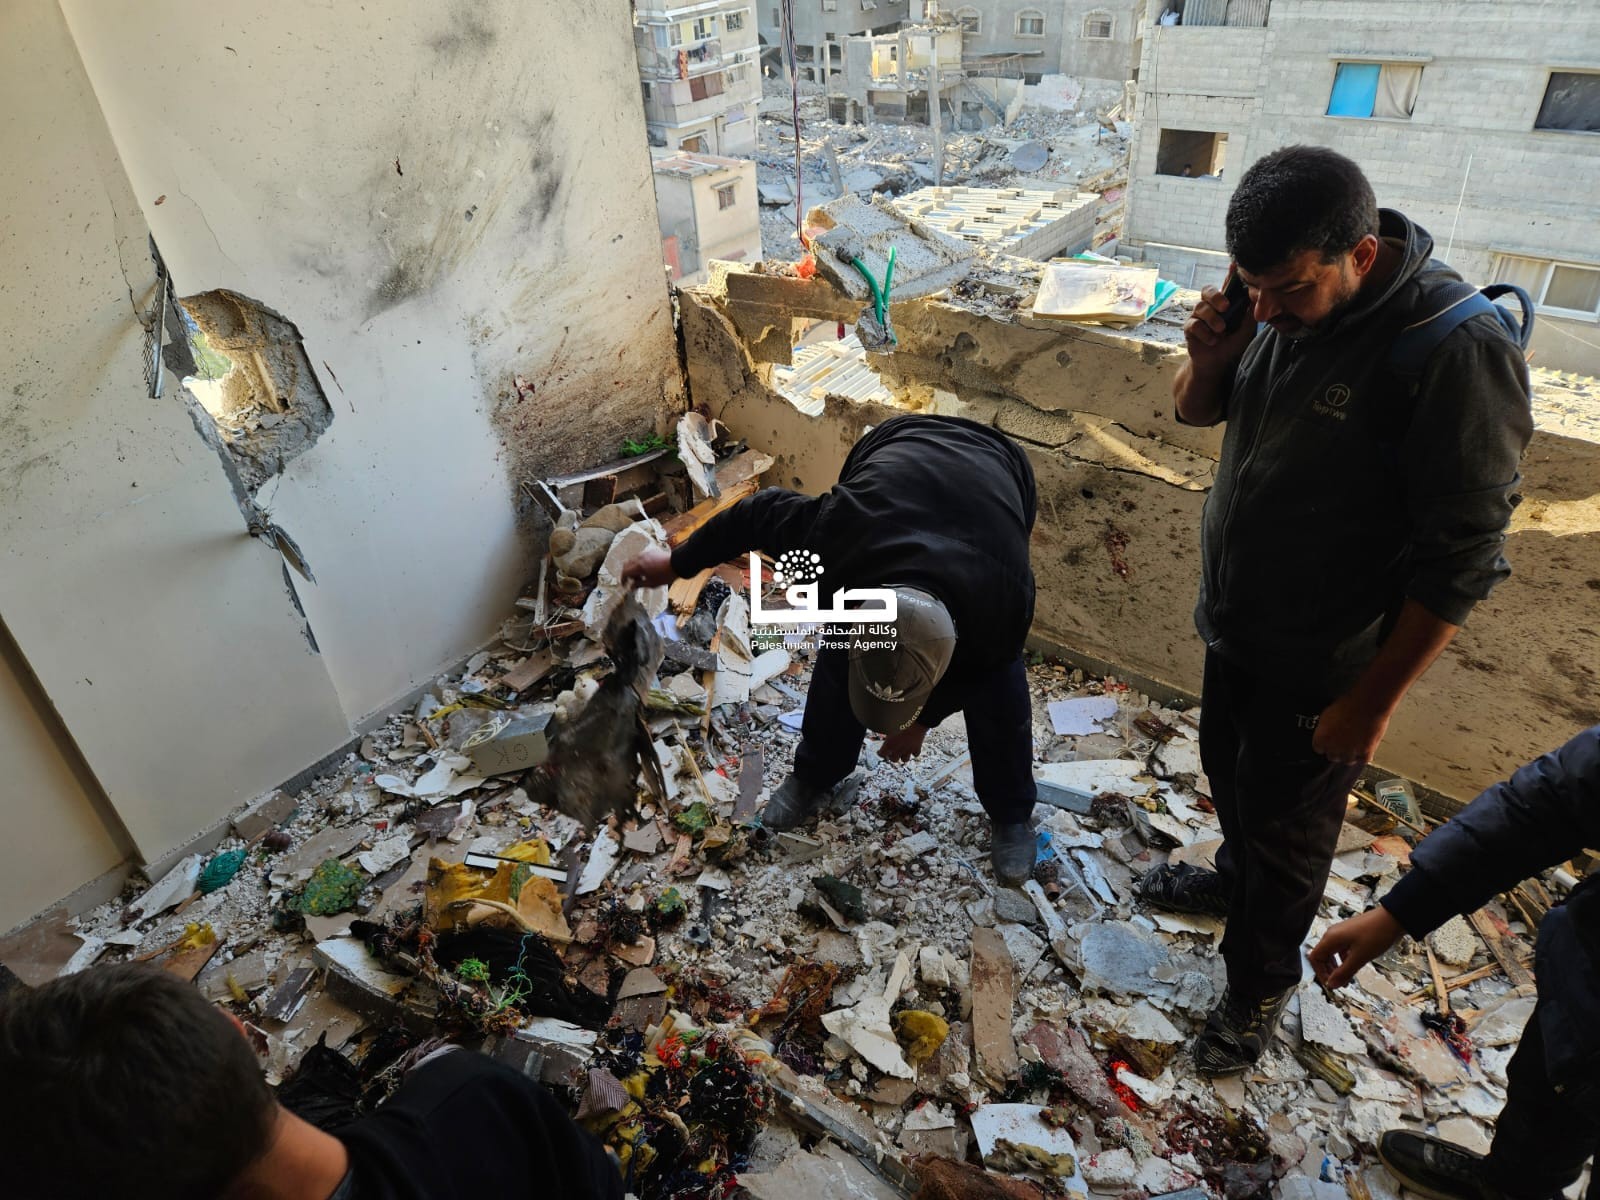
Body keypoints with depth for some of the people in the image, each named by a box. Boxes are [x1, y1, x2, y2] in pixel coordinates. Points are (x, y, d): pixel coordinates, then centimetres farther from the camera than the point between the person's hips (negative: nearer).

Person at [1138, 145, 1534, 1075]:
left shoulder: (1459, 351, -27)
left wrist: (1375, 700, -19)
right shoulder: (1282, 302, -8)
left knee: (1286, 824, 12)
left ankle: (1261, 982, 37)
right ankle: (1240, 879, 55)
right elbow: (1199, 412, 6)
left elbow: (1460, 560, -23)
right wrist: (1210, 359, -17)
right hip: (1237, 618, 7)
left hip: (1323, 662, -6)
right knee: (1228, 767, 26)